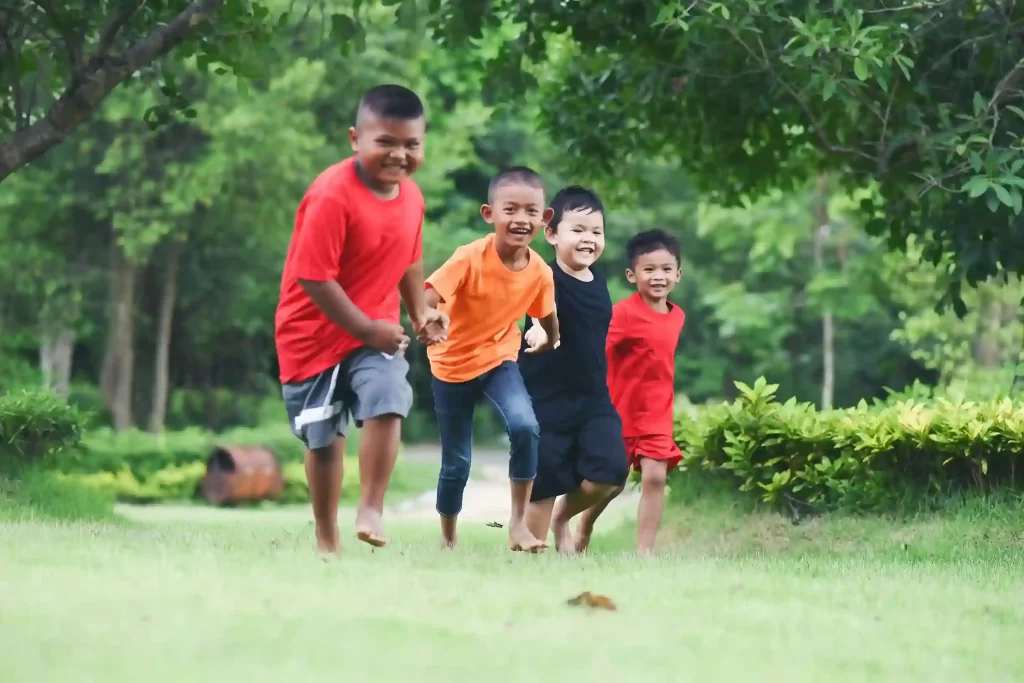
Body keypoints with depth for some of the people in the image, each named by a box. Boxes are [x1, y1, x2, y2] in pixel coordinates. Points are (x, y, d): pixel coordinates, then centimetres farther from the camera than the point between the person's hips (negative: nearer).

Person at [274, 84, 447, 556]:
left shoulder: (410, 197, -2)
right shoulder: (332, 196, -24)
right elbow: (313, 276, -25)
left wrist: (420, 311, 3)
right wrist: (366, 328, -22)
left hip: (377, 329, 4)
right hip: (317, 332, -4)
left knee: (388, 404, -22)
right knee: (324, 438, 8)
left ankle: (370, 512, -12)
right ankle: (327, 541, 23)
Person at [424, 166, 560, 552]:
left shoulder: (540, 272, -14)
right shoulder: (471, 258, -26)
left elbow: (546, 316, 7)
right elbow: (427, 298, -36)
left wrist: (551, 346, 20)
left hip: (499, 358, 2)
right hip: (453, 365, -2)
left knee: (525, 426, -26)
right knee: (456, 463, 6)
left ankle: (518, 524, -13)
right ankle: (448, 541, 29)